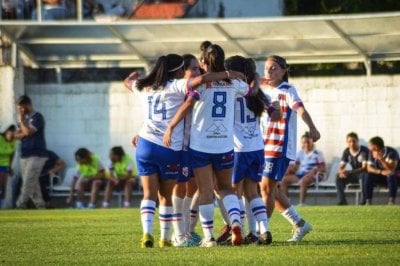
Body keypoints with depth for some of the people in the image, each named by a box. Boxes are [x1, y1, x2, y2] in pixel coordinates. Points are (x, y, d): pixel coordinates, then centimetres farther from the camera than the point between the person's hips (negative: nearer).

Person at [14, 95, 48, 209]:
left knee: (28, 182, -15)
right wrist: (24, 134, -7)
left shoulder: (37, 117, -7)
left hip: (36, 155, -9)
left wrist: (20, 120, -8)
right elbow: (17, 135, 14)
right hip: (25, 155, 9)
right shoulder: (25, 118, 18)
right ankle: (40, 205, 12)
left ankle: (20, 206, -23)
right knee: (33, 183, 8)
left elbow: (28, 131, -21)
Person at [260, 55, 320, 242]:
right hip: (265, 147, 9)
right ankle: (299, 224, 22)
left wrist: (312, 127, -46)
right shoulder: (264, 90, 13)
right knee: (269, 188, 12)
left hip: (281, 147, -9)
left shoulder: (287, 91, -10)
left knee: (267, 188, -9)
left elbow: (300, 109, -29)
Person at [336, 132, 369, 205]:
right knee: (339, 177, -18)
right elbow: (341, 167, 0)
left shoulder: (364, 150, -19)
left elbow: (365, 168, -27)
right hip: (355, 175, 5)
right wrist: (341, 172, -28)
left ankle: (364, 201, -33)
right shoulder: (346, 152, -1)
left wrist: (349, 172, -38)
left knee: (363, 176, -39)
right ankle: (342, 201, -17)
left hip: (364, 173, -5)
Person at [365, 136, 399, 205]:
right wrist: (380, 171, -27)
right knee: (369, 177, -23)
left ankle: (392, 201, -36)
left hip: (395, 176, -4)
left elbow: (391, 169, -33)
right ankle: (368, 201, -23)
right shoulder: (372, 152, -6)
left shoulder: (391, 152, -22)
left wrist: (380, 158, -41)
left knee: (391, 175, -38)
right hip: (381, 176, 5)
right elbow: (369, 168, -9)